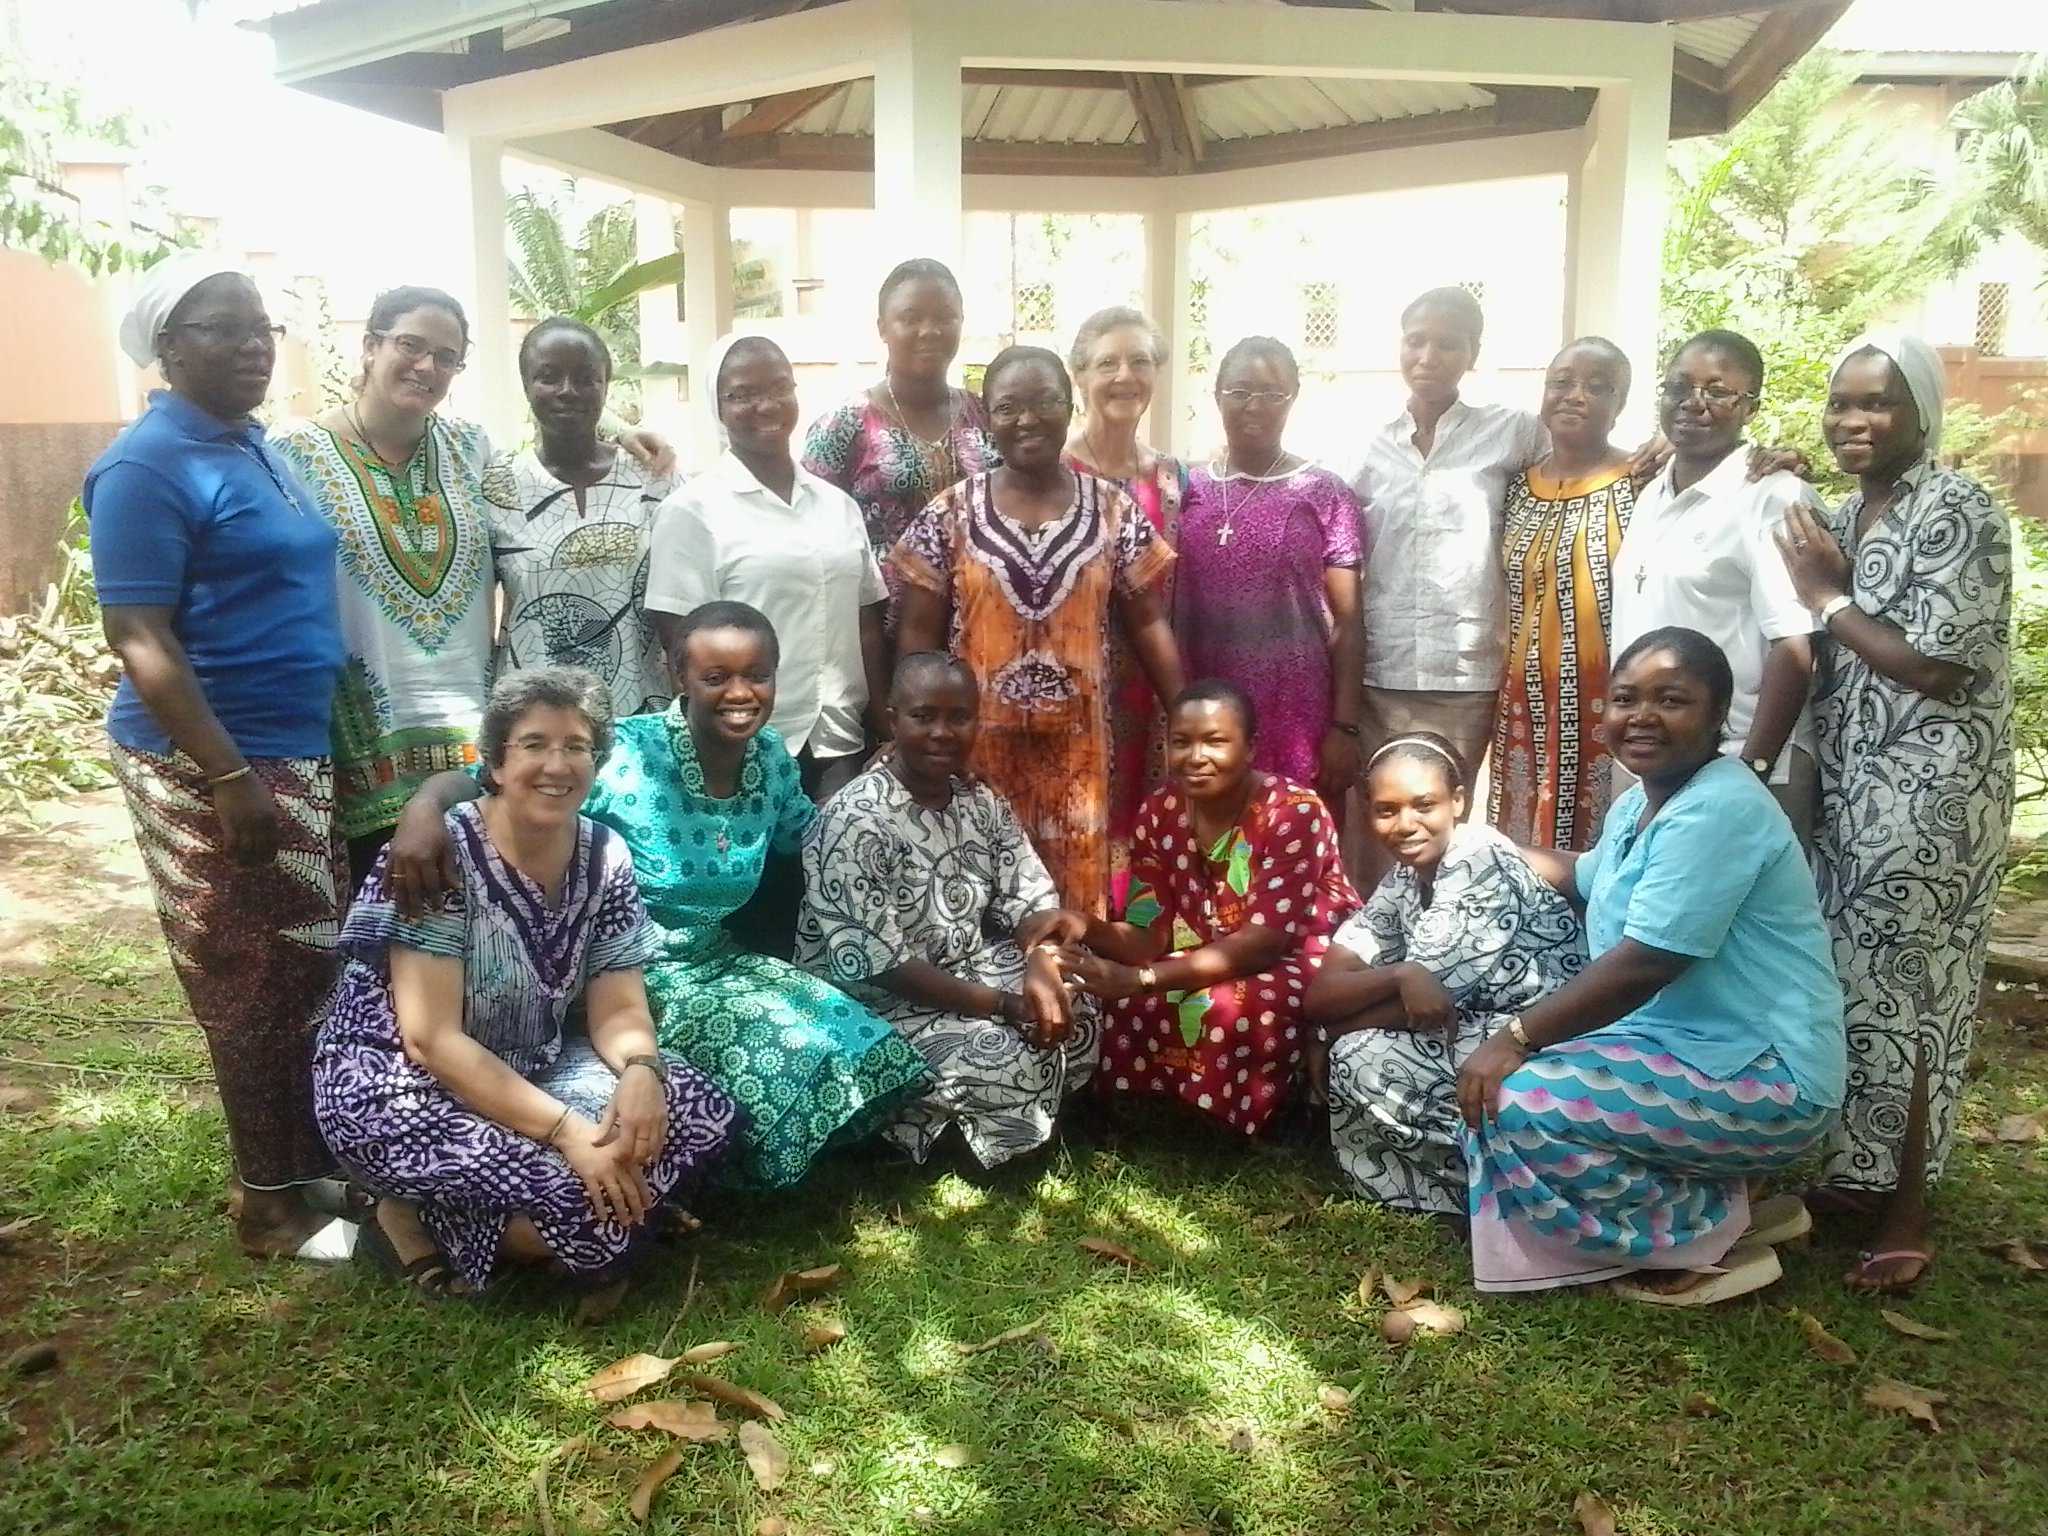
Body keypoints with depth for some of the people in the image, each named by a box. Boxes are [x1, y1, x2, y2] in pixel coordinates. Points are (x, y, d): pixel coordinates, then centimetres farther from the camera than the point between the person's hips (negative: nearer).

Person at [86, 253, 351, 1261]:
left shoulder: (254, 448, 12)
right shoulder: (151, 466, -14)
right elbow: (139, 639, -19)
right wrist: (231, 780, -24)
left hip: (295, 751, 8)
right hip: (209, 765, -8)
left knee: (310, 971, 15)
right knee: (255, 985, 2)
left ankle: (310, 1161, 30)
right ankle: (273, 1201, 16)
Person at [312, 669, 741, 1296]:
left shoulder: (605, 857, -2)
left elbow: (618, 1008, -2)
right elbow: (430, 1039, -24)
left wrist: (640, 1072, -26)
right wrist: (566, 1130, -30)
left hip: (527, 1068, 7)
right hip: (396, 1086, -7)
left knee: (706, 1115, -12)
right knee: (580, 1193, -29)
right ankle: (415, 1219, 0)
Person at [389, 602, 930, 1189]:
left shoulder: (772, 759, -2)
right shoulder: (623, 755, -22)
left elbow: (810, 838, 18)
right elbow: (489, 778, -25)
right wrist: (426, 804, -46)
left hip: (714, 960, 7)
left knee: (871, 1051, -3)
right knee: (787, 1054, -22)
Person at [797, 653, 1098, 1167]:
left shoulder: (982, 802, 2)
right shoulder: (854, 820, -22)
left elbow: (1030, 900, 1)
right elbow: (875, 962, -25)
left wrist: (1042, 967, -23)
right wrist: (1003, 1005, -26)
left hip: (972, 968, 8)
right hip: (881, 1001, -8)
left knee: (1080, 1015, -6)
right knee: (1008, 1062, -25)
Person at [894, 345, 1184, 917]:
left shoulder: (1113, 510, 3)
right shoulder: (950, 514, 0)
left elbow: (1147, 623, 5)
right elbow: (919, 633, 2)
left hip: (1077, 746, 1)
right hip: (980, 743, -1)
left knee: (1078, 893, 5)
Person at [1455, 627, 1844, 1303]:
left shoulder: (1718, 809, -20)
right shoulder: (1639, 804, 11)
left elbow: (1644, 966, -26)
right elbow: (1587, 878, 34)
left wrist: (1516, 1037, -22)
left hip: (1764, 1079, -10)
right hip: (1684, 1047, 10)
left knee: (1514, 1102, -22)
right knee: (1495, 1076, 9)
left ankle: (1716, 1234, -4)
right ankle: (1716, 1202, 10)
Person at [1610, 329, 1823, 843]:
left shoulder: (1773, 498, -9)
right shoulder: (1650, 496, 13)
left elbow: (1795, 646, -15)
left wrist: (1752, 769, -19)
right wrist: (1621, 743, 13)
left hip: (1735, 768, -7)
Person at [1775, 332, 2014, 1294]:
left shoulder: (1956, 511, -13)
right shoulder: (1849, 512, 12)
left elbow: (1938, 666, -21)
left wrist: (1827, 598, -11)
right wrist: (1822, 591, 1)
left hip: (1929, 792, -8)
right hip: (1851, 784, 8)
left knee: (1902, 991, -1)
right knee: (1854, 980, 14)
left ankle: (1907, 1216, 13)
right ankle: (1860, 1172, 29)